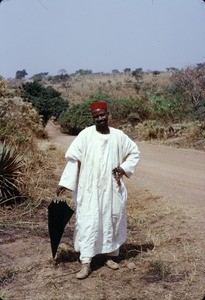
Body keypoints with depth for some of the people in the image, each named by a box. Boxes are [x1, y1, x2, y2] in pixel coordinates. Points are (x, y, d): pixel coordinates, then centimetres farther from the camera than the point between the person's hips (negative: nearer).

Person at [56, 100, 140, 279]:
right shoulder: (86, 135, -5)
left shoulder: (119, 135, 3)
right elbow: (73, 157, -8)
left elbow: (134, 152, 15)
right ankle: (86, 264, -2)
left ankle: (111, 255, 28)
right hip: (90, 189, -3)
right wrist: (64, 182, -14)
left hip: (112, 188, 3)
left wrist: (124, 168, -1)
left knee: (113, 220, 11)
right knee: (88, 223, -6)